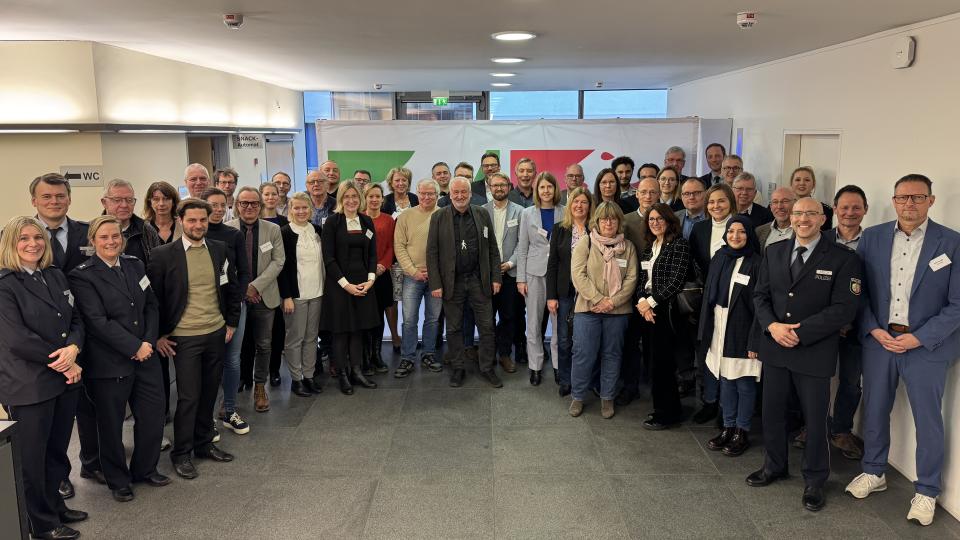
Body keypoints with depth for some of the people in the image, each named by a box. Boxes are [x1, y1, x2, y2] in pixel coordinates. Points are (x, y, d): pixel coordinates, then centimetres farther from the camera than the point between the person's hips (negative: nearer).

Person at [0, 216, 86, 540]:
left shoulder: (55, 276, 8)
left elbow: (75, 320, 8)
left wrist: (73, 348, -13)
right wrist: (63, 363, -14)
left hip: (65, 379, 6)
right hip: (29, 385, -6)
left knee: (57, 450, 18)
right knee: (32, 457, 9)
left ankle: (55, 506, 36)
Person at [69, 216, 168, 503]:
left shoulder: (135, 265, 7)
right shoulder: (82, 276, -10)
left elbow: (151, 305, 7)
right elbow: (98, 321, -16)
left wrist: (149, 341, -6)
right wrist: (134, 347, -16)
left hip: (146, 356, 5)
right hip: (109, 363, -5)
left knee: (153, 416, 11)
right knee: (111, 424, 10)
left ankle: (145, 469, 33)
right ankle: (118, 480, 29)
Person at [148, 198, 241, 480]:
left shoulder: (219, 249, 3)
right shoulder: (164, 254, -8)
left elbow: (232, 288, 13)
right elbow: (153, 296, -4)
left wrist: (231, 322, 10)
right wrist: (159, 335, -4)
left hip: (216, 333, 4)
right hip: (184, 338, -4)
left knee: (209, 392, 13)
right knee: (188, 396, -1)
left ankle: (204, 443, 30)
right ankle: (181, 453, 16)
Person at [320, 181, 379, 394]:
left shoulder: (367, 222, 8)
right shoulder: (332, 222, -6)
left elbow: (372, 254, 9)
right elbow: (329, 257, -9)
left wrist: (370, 279, -5)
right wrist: (346, 284, -14)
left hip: (363, 283, 4)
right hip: (338, 283, -4)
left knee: (359, 327, 7)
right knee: (341, 329, 1)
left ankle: (356, 371, 16)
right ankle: (342, 375, 11)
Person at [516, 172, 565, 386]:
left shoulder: (564, 213, 3)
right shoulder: (527, 213, 5)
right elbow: (522, 248, 5)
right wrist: (520, 278, 0)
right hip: (534, 273, 1)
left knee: (559, 322, 0)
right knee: (533, 323, 6)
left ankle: (558, 364, 13)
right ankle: (535, 366, 16)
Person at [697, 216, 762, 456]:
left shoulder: (756, 263, -9)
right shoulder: (718, 259, 7)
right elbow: (708, 295, 10)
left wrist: (755, 339, -15)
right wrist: (705, 332, 7)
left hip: (743, 331, -5)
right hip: (719, 328, 5)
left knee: (744, 383, 4)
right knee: (725, 380, 13)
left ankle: (742, 432, 18)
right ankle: (728, 428, 25)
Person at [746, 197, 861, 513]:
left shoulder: (843, 259, -7)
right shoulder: (774, 252, 7)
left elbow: (843, 309, -13)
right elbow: (760, 295, 7)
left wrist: (799, 332, -19)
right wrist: (772, 326, -11)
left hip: (815, 351, -4)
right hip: (774, 347, 4)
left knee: (815, 419, 7)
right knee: (772, 412, 14)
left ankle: (814, 481, 25)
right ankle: (774, 466, 35)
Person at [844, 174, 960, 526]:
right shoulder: (872, 237, 1)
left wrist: (919, 338, -14)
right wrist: (873, 329, -8)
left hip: (927, 345, -2)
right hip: (878, 339, 3)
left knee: (928, 420, 8)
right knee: (874, 410, 14)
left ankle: (927, 491, 25)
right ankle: (874, 472, 35)